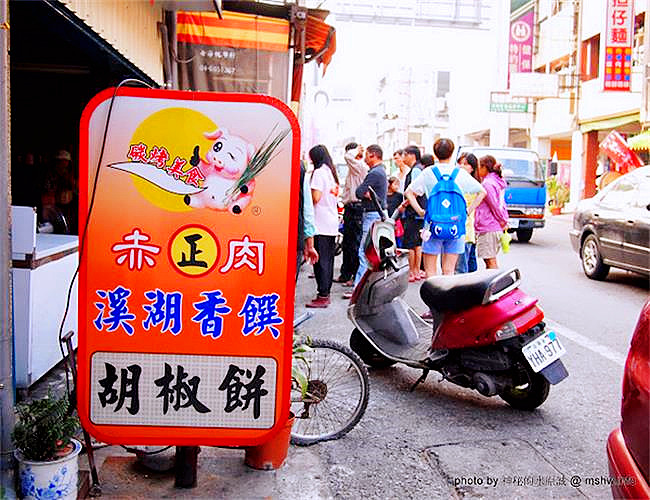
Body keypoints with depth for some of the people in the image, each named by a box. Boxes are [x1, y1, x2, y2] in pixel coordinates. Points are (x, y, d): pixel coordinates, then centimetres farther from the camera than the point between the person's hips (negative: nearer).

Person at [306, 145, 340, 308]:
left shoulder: (319, 172, -9)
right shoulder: (332, 172, 16)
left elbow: (316, 197, -16)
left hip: (321, 223, -9)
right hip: (332, 222, 9)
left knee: (321, 260, -6)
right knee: (328, 259, 11)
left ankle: (322, 296, -6)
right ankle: (326, 293, 17)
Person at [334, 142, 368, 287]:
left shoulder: (360, 166, -13)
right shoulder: (354, 168, 18)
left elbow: (348, 156, -30)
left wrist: (357, 150, -8)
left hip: (356, 208, -10)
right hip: (350, 208, 10)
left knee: (355, 243, -5)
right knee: (347, 243, 14)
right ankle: (345, 274, 23)